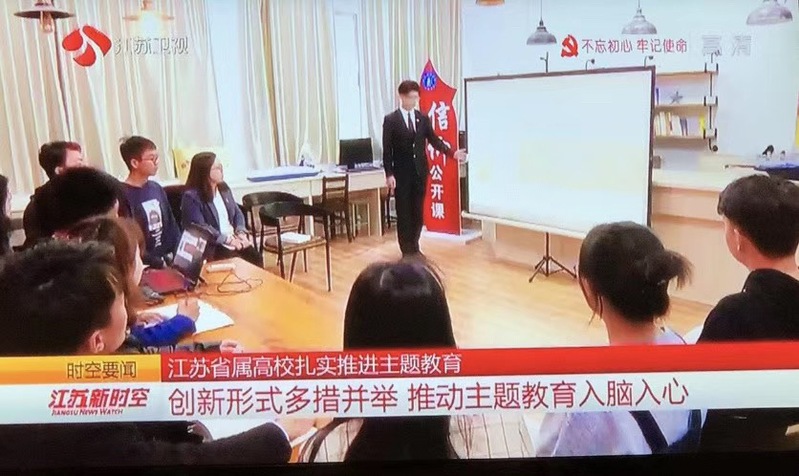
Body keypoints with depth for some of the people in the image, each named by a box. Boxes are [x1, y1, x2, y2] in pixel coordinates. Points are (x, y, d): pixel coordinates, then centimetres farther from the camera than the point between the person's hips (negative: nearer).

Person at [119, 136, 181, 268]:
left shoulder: (157, 189, 9)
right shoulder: (123, 195, -11)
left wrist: (177, 256, 0)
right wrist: (160, 263, -13)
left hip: (169, 261, 6)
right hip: (145, 266, -6)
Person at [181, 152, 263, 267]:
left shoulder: (223, 188, 12)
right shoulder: (191, 197, -10)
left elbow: (237, 213, 13)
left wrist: (241, 233, -6)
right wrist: (227, 240, -21)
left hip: (235, 238, 6)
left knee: (256, 258, -16)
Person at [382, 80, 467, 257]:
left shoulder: (423, 118, 7)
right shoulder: (390, 120, -4)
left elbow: (434, 140, 5)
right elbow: (387, 150, -7)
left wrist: (452, 152, -10)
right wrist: (389, 174, -14)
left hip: (420, 172, 4)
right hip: (401, 173, -4)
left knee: (418, 213, 9)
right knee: (404, 214, 3)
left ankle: (414, 248, 23)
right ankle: (407, 251, 13)